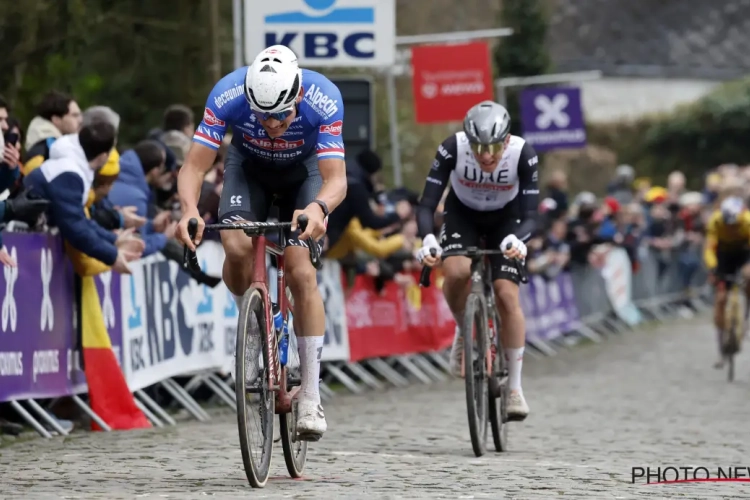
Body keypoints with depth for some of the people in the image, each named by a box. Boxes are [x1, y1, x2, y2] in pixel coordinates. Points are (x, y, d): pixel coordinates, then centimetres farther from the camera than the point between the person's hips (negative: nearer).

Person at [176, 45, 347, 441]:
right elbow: (194, 166, -32)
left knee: (301, 273, -17)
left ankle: (311, 397, -9)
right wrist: (190, 210, -53)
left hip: (303, 169, -1)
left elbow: (336, 178, -38)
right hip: (248, 166, 1)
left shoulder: (324, 100, -36)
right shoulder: (228, 95, -35)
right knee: (237, 247, -28)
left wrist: (318, 208, -61)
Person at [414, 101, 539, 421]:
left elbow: (530, 214, -31)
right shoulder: (452, 149, -31)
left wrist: (517, 239, -53)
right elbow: (426, 204, -31)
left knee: (507, 295, -15)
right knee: (456, 271, -31)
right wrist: (427, 239, -51)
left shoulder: (523, 154, -31)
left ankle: (515, 388, -3)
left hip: (505, 219, 0)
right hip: (462, 214, 0)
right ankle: (464, 330, 1)